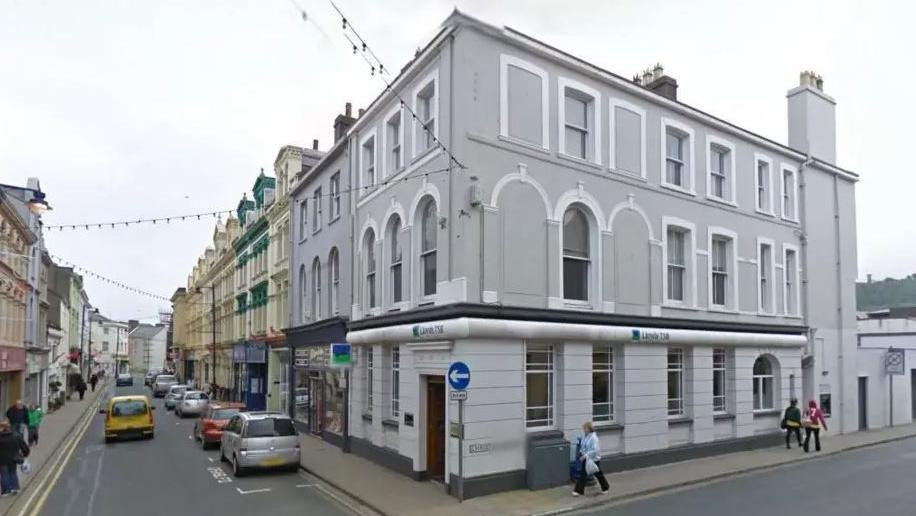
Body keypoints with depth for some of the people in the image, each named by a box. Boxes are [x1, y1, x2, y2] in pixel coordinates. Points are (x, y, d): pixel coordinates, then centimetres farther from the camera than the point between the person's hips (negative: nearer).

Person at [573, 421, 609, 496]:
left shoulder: (593, 437, -24)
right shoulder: (585, 436, 0)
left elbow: (595, 450, -29)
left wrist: (586, 455, -30)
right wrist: (581, 453, 2)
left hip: (594, 459, -7)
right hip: (586, 459, 7)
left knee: (598, 474, 13)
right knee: (583, 474, 4)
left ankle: (605, 488, 36)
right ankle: (579, 490, 8)